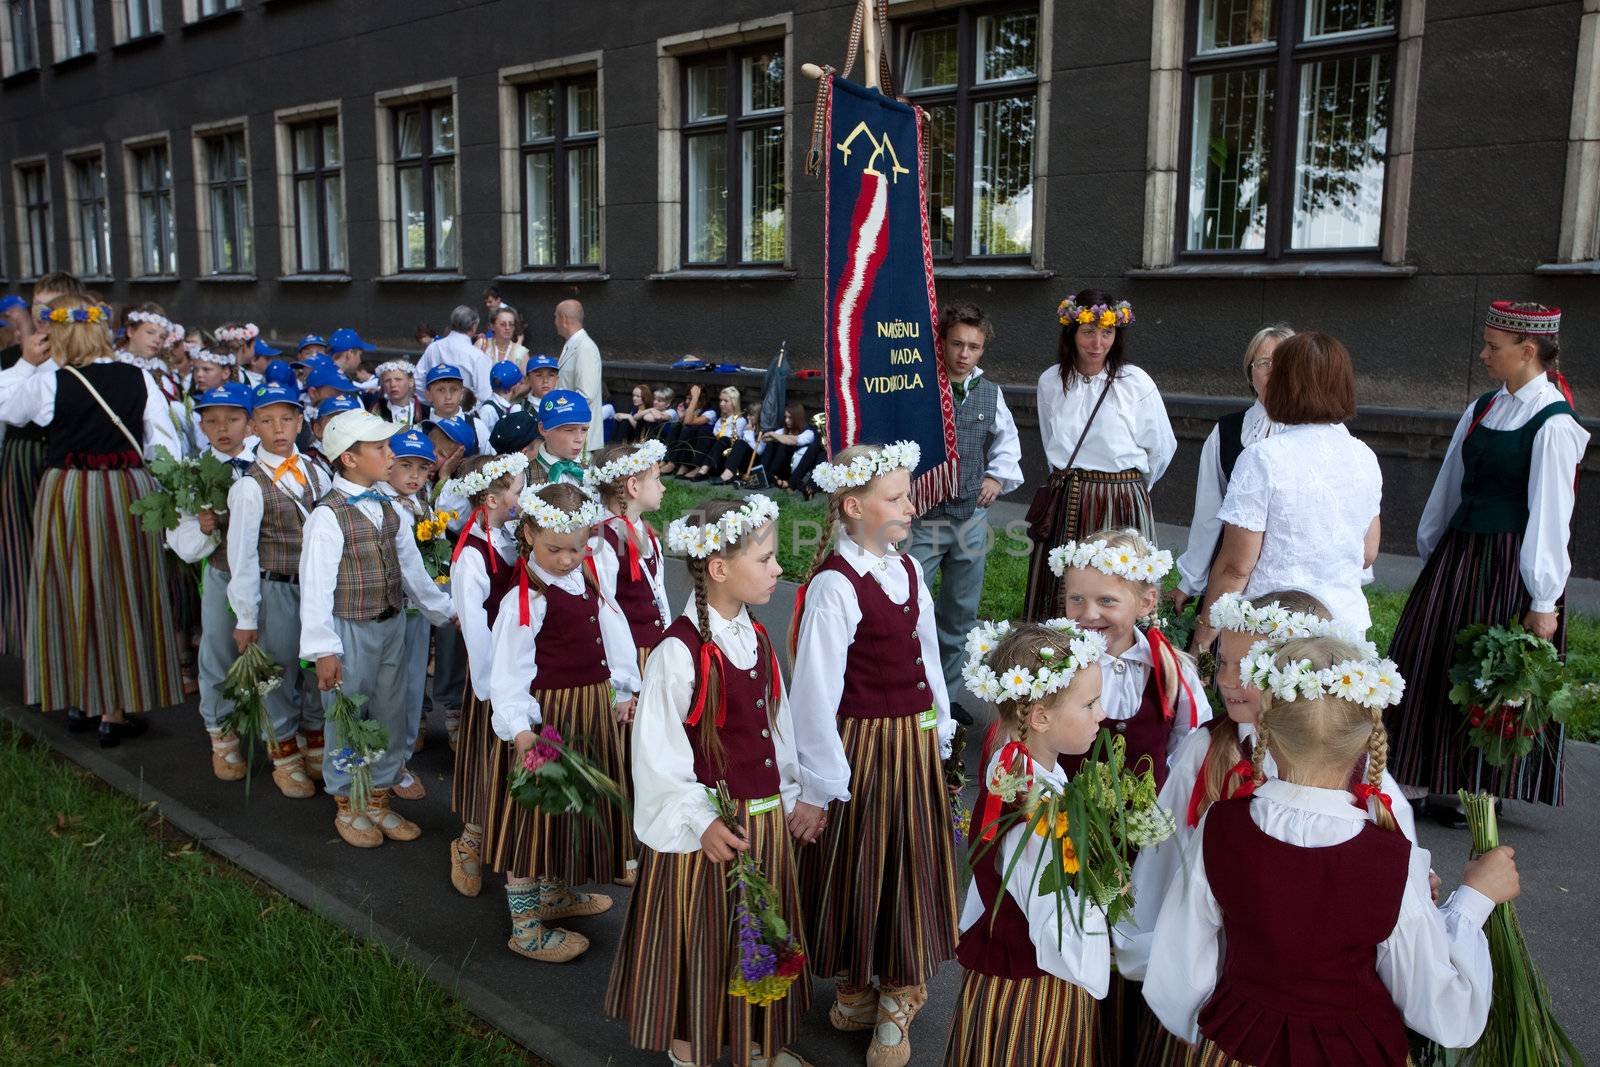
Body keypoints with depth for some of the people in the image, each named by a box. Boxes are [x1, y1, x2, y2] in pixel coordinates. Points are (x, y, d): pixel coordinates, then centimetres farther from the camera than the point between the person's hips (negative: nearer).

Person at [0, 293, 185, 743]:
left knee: (74, 594, 15)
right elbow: (164, 445, -4)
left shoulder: (48, 382, -9)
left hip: (68, 495, 0)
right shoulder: (139, 379, -5)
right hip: (128, 494, 1)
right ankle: (116, 710, 15)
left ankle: (79, 701, 27)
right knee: (122, 597, 9)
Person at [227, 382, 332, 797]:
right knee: (281, 672, 8)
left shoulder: (316, 473, 4)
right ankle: (285, 757, 27)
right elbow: (241, 554, -8)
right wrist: (245, 617, -8)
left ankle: (314, 745, 34)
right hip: (277, 589, -4)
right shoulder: (250, 485, -10)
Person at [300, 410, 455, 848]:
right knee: (347, 721, 7)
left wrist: (446, 612, 15)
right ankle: (346, 806, 26)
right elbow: (315, 585, -17)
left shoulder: (388, 509, 6)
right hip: (350, 631, -7)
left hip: (391, 626, 7)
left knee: (391, 717, 14)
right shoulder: (328, 515, -16)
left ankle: (379, 801, 31)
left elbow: (412, 569, 13)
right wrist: (322, 650, -20)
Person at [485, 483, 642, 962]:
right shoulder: (524, 599, -19)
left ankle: (557, 893, 42)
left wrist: (623, 688, 8)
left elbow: (612, 630, 10)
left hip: (592, 709, 8)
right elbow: (507, 671, -21)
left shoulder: (587, 580, 4)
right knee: (534, 814, 1)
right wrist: (519, 729, -30)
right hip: (547, 714, -8)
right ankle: (525, 928, 14)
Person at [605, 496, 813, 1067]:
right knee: (700, 944, 11)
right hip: (707, 829, -7)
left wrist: (792, 796, 14)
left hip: (766, 820, 7)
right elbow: (657, 757, -19)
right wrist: (700, 822, -24)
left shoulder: (757, 639, 3)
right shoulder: (678, 652, -21)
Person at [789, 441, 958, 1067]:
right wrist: (817, 788, -16)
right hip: (862, 746, -7)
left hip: (916, 743, 7)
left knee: (913, 866, 17)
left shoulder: (907, 571, 4)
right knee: (859, 869, 9)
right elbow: (815, 692, -18)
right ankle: (855, 992, 34)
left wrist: (939, 733, 13)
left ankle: (897, 997, 37)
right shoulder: (832, 586, -19)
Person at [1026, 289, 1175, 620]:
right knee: (1056, 599, 7)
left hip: (1121, 505, -3)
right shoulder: (1050, 382, 4)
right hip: (1064, 503, 4)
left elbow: (1161, 449, 4)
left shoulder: (1136, 383, -7)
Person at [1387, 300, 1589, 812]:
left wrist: (1543, 601, -17)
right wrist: (1431, 554, 19)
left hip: (1510, 566, -8)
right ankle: (1444, 784, 26)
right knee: (1432, 667, 11)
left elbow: (1550, 514, -16)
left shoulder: (1553, 424, -14)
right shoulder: (1482, 410, 9)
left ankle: (1485, 794, 20)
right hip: (1459, 554, 8)